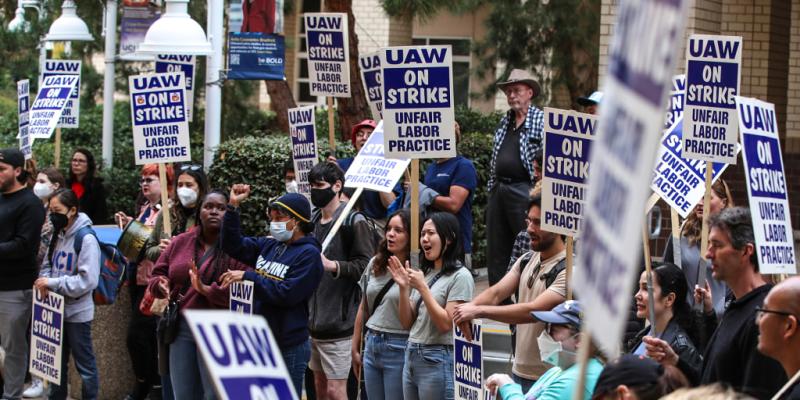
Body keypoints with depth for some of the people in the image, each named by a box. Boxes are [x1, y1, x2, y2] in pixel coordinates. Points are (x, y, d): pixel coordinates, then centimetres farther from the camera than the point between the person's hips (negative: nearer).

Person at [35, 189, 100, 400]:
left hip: (77, 312, -7)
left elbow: (88, 280, -21)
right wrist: (44, 280, -7)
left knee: (84, 363, 3)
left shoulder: (86, 239, -16)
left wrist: (52, 283, -20)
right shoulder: (57, 235, 7)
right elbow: (48, 264, 16)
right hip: (56, 309, 8)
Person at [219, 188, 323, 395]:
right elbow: (234, 246, 10)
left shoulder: (308, 254, -13)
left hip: (288, 347, -8)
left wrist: (247, 277, -20)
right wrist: (233, 207, 1)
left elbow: (287, 293, -21)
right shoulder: (269, 245, 9)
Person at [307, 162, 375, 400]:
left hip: (339, 323, -8)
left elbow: (366, 265, -17)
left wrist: (332, 265, -25)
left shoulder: (353, 221, -10)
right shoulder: (314, 221, 14)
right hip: (315, 322, 8)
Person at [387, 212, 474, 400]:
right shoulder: (424, 273, 14)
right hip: (411, 356, 7)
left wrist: (423, 288, -16)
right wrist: (404, 288, -1)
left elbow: (446, 324, -16)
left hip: (438, 361, -7)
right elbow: (407, 323, 12)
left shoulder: (460, 276, -9)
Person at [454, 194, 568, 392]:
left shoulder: (568, 270, -16)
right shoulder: (527, 260, 10)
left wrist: (479, 311, -26)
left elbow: (534, 310, -25)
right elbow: (497, 292, 2)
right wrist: (470, 307, -19)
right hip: (519, 370, 7)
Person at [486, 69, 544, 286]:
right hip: (499, 191, 8)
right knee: (496, 248, 10)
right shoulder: (505, 121, 18)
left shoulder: (541, 121, -4)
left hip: (523, 192, -8)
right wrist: (492, 188, 17)